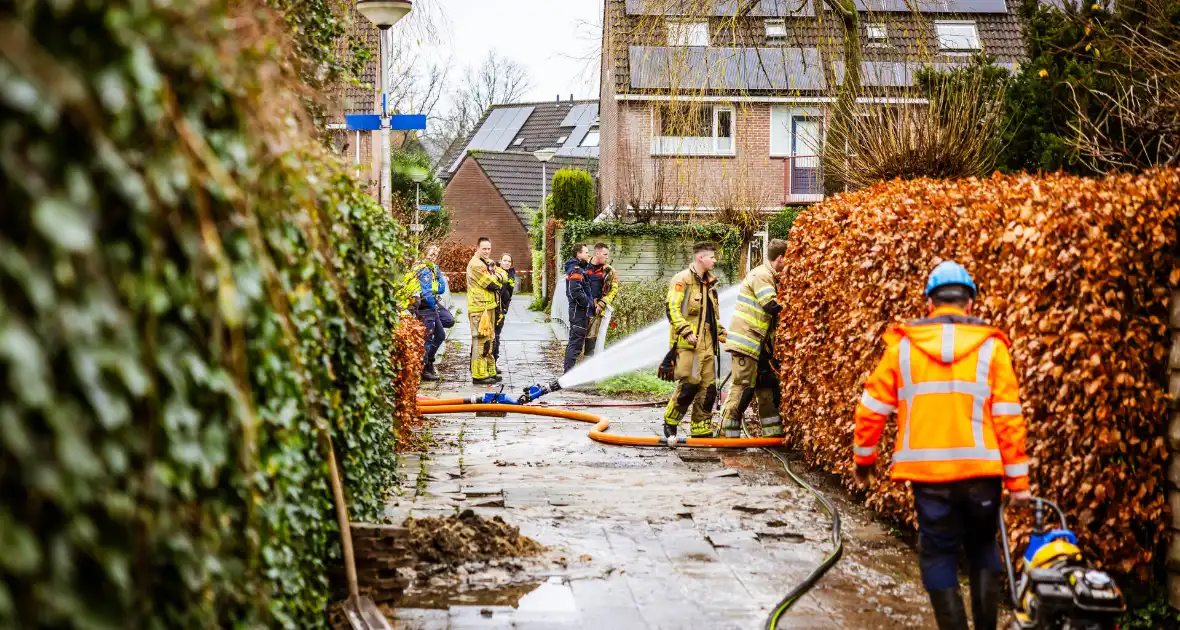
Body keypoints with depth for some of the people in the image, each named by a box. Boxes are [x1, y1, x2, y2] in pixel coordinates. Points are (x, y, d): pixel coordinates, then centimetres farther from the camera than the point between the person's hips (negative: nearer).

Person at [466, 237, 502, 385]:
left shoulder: (487, 262, 19)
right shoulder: (475, 264, -14)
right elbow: (491, 284, -17)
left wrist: (493, 270, -5)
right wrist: (497, 283, 1)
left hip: (489, 306, 10)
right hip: (479, 308, -10)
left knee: (489, 340, 17)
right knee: (480, 341, -10)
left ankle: (489, 371, 26)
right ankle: (479, 375, -10)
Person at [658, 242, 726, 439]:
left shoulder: (710, 282, 21)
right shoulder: (682, 279, -5)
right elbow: (672, 308, -13)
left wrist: (720, 331, 18)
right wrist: (686, 331, -22)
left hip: (706, 343, 8)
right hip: (687, 342, -8)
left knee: (708, 387, 4)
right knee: (690, 383, -15)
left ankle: (701, 429, 10)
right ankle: (670, 421, 3)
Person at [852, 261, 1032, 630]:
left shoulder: (903, 344, 3)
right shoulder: (990, 346, 0)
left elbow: (872, 408, 5)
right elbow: (1008, 418, -3)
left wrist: (863, 459, 19)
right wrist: (1016, 480, 1)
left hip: (928, 472, 0)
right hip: (981, 470, 1)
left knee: (938, 553, 9)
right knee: (982, 548, 18)